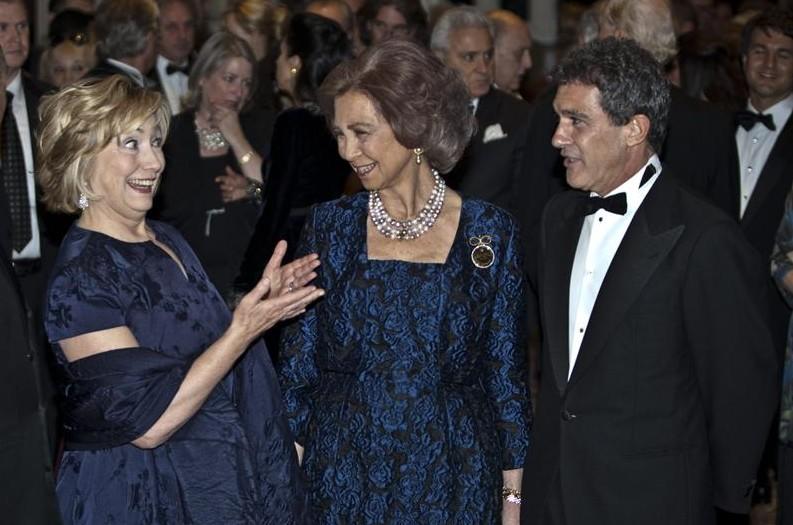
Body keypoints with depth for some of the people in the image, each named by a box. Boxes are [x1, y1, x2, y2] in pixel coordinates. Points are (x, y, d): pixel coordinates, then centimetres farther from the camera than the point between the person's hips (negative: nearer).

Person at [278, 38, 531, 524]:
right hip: (340, 479, 1)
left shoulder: (489, 233, -4)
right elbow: (298, 368, 3)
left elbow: (506, 378, 0)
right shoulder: (329, 226, 0)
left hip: (453, 483, -1)